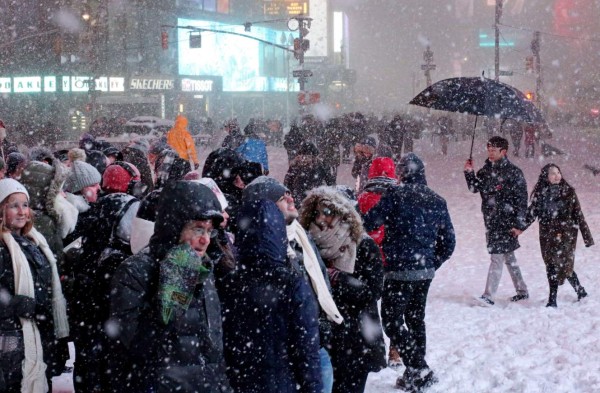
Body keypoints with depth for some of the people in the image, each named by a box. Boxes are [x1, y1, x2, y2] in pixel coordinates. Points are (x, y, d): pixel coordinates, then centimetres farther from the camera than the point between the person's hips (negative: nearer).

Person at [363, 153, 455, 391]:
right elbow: (448, 242, 11)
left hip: (399, 271, -6)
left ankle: (418, 370, -6)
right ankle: (417, 371, 25)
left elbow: (369, 223, -13)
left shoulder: (396, 195, -12)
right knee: (416, 319, 20)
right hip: (425, 273, 6)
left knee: (392, 321, 2)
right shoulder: (437, 202, 7)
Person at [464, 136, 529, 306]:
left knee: (497, 257, -10)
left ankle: (488, 296, -11)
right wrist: (469, 173, -2)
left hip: (506, 222, -7)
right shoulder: (486, 170, 10)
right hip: (491, 220, 7)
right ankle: (522, 291, 29)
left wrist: (519, 224, -14)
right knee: (508, 257, 17)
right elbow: (475, 188, 15)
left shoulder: (513, 172, -10)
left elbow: (522, 199, -11)